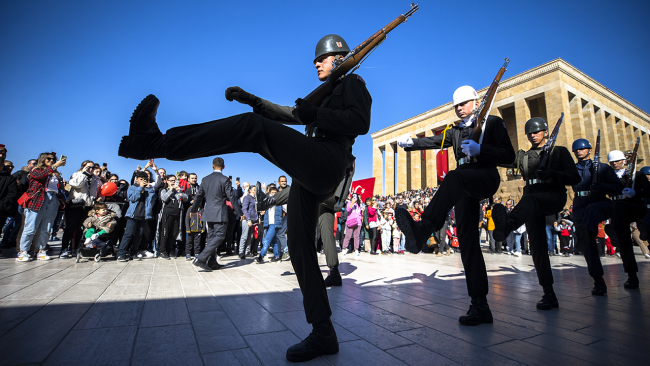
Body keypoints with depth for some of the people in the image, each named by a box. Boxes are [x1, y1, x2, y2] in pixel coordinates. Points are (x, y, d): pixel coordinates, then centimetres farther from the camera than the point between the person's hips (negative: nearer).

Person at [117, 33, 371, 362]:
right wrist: (250, 99, 24)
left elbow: (361, 122, -7)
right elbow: (284, 113, 35)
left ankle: (159, 142, -21)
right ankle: (323, 334, 8)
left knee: (254, 128, -22)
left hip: (327, 161, -9)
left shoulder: (352, 82, 13)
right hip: (310, 178, 9)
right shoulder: (323, 95, 38)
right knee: (300, 250, 2)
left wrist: (315, 115, -12)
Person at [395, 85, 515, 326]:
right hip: (465, 188, 5)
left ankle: (423, 229, -60)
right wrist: (411, 142, -1)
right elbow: (434, 141, 15)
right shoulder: (456, 131, 30)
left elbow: (509, 155, 2)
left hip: (486, 178, -5)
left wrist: (479, 149, -13)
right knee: (467, 241, -4)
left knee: (454, 176, -40)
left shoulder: (492, 122, 12)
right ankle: (480, 306, 1)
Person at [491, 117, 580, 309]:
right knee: (537, 246, -4)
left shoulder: (559, 151, 11)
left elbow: (574, 178, 2)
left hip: (554, 197, -3)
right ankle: (549, 294, 2)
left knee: (529, 199, -40)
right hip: (532, 203, 4)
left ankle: (507, 224, -72)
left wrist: (552, 173, -16)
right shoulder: (523, 156, 20)